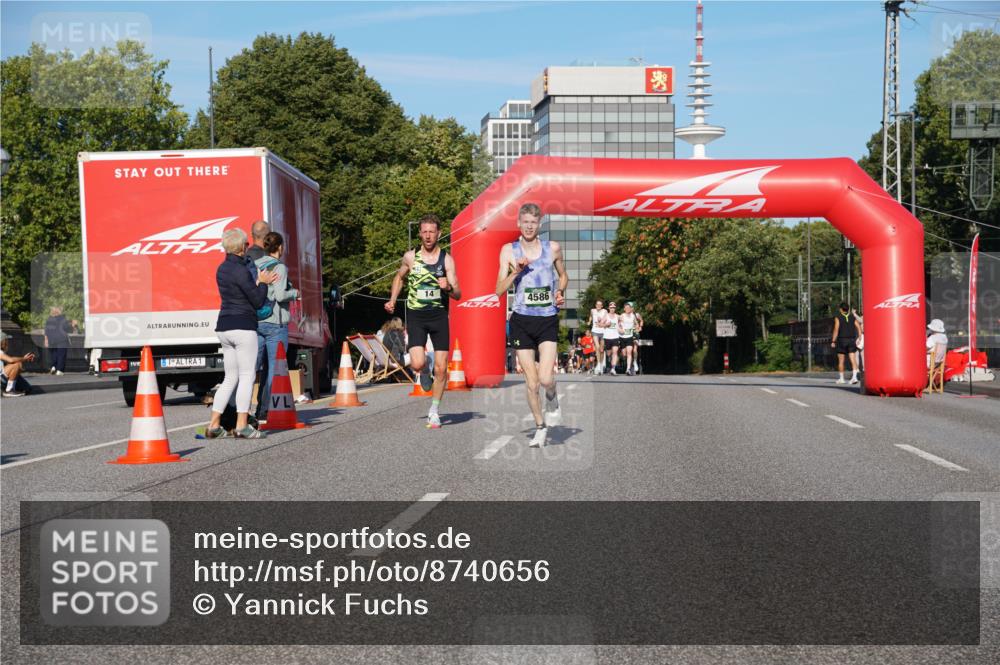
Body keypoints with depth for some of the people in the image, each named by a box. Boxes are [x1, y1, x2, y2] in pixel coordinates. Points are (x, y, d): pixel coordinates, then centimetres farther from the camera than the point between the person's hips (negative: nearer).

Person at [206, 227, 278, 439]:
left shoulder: (222, 269, 13)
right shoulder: (240, 270, -14)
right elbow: (258, 301, -11)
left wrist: (259, 282, 16)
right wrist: (263, 283, 5)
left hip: (224, 327, 9)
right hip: (242, 327, -8)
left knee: (230, 378, 13)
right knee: (247, 376, -3)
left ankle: (214, 425, 8)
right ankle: (242, 425, -6)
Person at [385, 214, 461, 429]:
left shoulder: (446, 259, -1)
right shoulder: (410, 257, 2)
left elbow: (458, 295, -4)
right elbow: (399, 277, 23)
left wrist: (448, 288, -25)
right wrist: (392, 300, 12)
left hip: (439, 315, 0)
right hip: (416, 316, 0)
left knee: (441, 368, -1)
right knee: (418, 364, -18)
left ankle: (434, 411, 16)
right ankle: (424, 374, 21)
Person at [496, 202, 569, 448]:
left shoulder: (553, 248, 4)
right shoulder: (509, 250, 2)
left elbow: (563, 276, 22)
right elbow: (499, 290, 0)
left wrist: (560, 293, 2)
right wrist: (516, 271, -15)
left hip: (548, 320, 0)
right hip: (522, 321, 0)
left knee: (545, 378, -15)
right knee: (531, 382, 2)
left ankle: (552, 401, 20)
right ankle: (540, 427, 21)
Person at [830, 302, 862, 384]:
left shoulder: (838, 318, -3)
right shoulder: (853, 317, 8)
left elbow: (836, 330, -11)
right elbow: (859, 327, 0)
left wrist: (833, 341, -10)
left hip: (842, 340, -3)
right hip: (852, 340, 3)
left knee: (841, 361, 8)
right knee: (853, 360, -3)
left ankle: (841, 378, 12)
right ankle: (854, 377, -18)